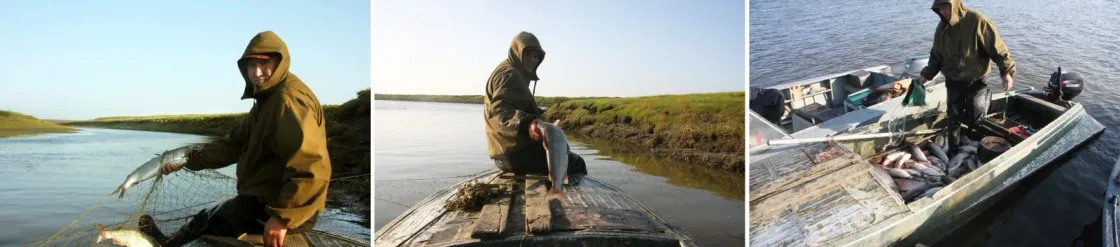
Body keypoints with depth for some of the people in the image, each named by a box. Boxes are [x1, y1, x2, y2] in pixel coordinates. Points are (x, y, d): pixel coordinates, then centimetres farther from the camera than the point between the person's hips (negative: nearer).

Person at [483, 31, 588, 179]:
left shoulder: (515, 74, 22)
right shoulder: (509, 74, -12)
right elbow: (499, 112, -28)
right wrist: (526, 125, -43)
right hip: (516, 153, -11)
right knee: (576, 164, -9)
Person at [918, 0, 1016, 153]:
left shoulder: (976, 20, -19)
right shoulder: (942, 27, 0)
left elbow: (997, 47, -16)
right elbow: (936, 55, 13)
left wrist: (1006, 71, -19)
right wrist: (927, 75, 7)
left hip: (975, 82, -4)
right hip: (953, 82, 4)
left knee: (975, 119, -4)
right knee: (953, 118, 8)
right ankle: (954, 150, 23)